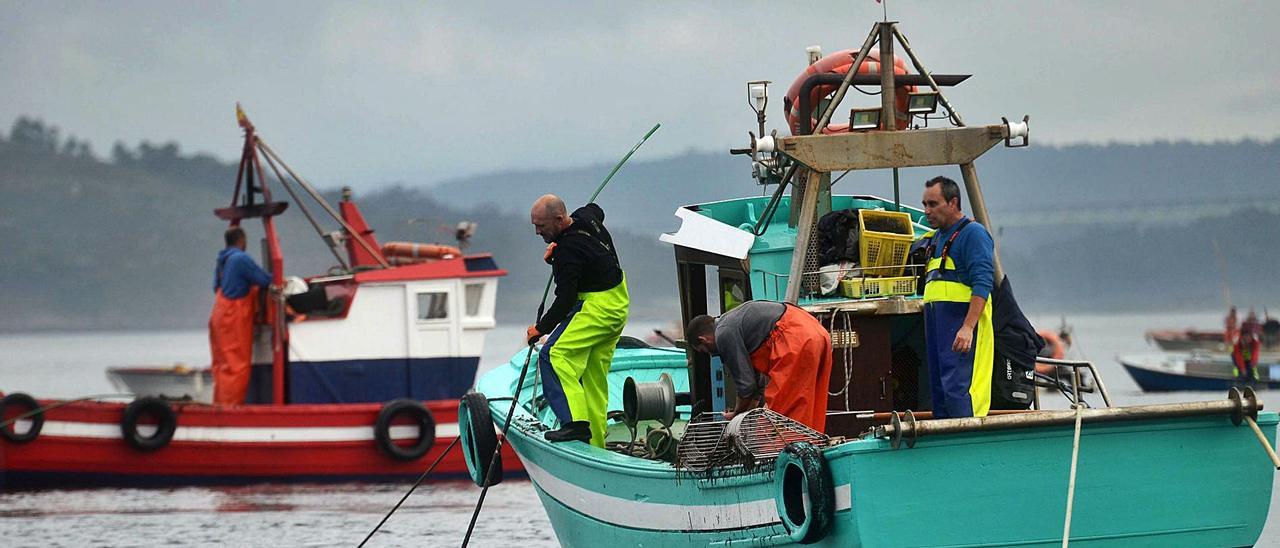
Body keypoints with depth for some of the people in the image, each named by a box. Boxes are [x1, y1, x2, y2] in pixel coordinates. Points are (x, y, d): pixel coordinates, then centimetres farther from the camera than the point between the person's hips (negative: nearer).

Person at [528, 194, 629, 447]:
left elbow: (565, 300, -22)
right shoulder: (585, 216, 3)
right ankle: (595, 442, 13)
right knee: (594, 373, 12)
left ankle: (576, 423, -32)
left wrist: (540, 329, -8)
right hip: (619, 305, 10)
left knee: (555, 355, -21)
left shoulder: (570, 251, -23)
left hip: (598, 307, -10)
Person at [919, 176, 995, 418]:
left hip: (962, 327, -9)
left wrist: (968, 327, -25)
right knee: (939, 392, 7)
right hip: (937, 326, 9)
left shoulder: (972, 233, -5)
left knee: (958, 391, -19)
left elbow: (982, 284, -15)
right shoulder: (935, 239, 23)